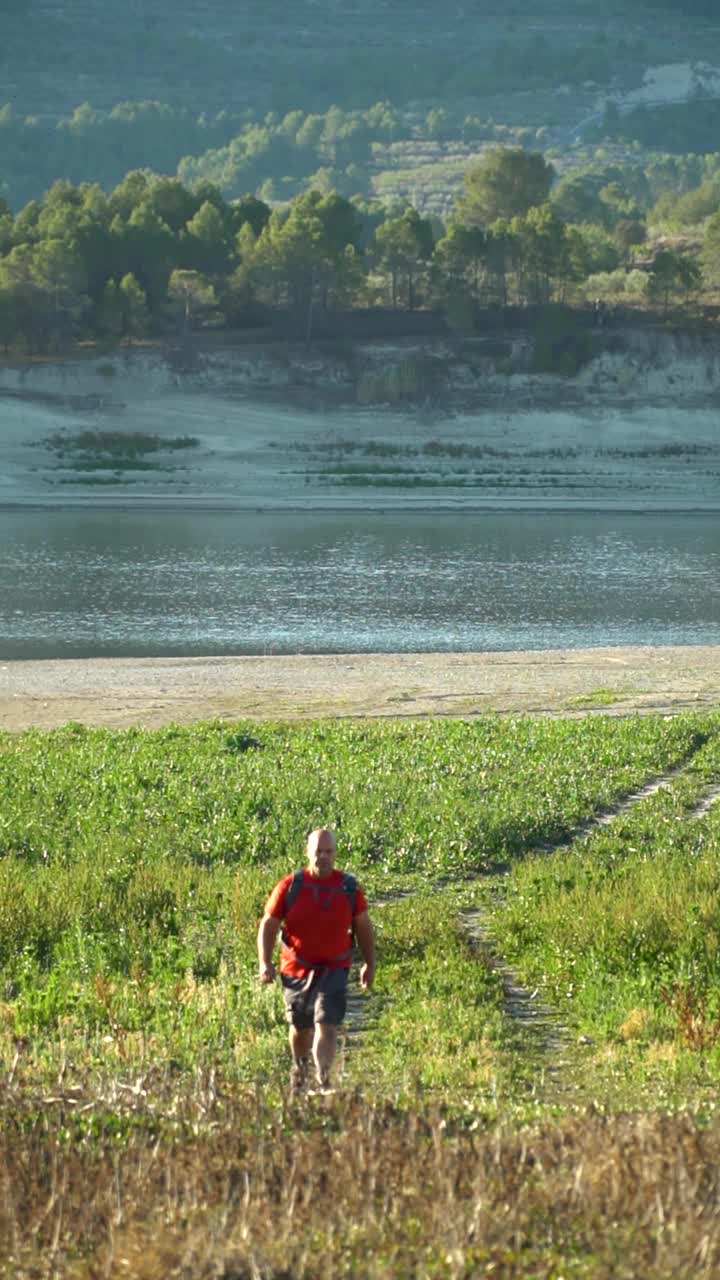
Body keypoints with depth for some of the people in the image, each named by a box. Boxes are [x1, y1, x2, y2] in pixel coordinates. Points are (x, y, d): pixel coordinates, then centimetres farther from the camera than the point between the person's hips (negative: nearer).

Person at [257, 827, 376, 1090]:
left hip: (334, 970, -1)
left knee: (327, 1026, -17)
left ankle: (323, 1080, -19)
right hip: (296, 970, 1)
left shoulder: (349, 888, -2)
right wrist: (265, 963, -10)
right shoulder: (290, 886, -6)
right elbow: (268, 925, -1)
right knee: (300, 1027, 17)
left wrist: (369, 964, 13)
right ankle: (299, 1065, 46)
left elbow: (363, 927, 10)